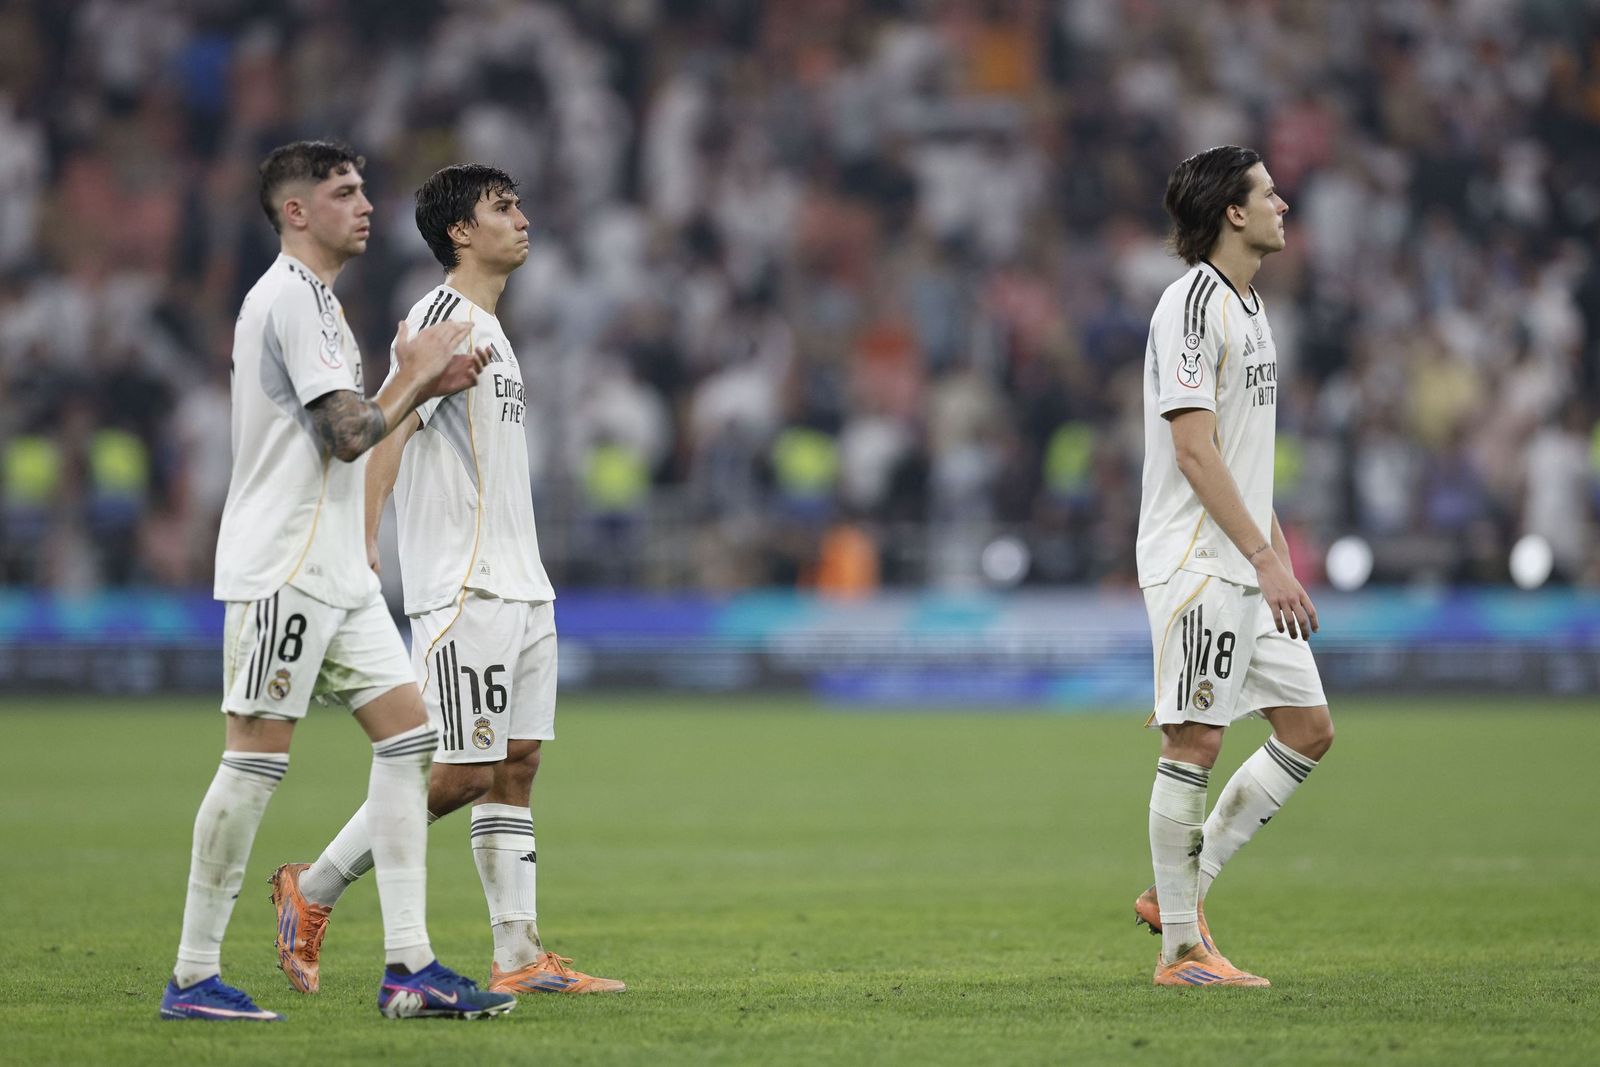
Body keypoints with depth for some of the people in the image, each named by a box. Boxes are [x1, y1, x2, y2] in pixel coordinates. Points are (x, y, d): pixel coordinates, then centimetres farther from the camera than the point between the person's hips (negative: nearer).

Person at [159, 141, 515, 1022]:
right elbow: (347, 435, -19)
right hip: (281, 568, -10)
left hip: (337, 574, 10)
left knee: (406, 734, 3)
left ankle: (408, 965, 0)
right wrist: (415, 377, -4)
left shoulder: (313, 300, 20)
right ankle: (193, 976, -2)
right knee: (256, 759, -8)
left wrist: (422, 385, 13)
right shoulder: (291, 298, -13)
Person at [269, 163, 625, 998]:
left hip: (519, 585, 9)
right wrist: (361, 546, -27)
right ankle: (313, 892, 4)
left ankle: (519, 957, 3)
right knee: (460, 773, -8)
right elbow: (387, 432, -18)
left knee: (516, 765, 4)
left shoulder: (489, 329, 19)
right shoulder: (443, 317, -9)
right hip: (462, 590, -9)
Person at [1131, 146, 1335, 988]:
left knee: (1309, 729, 6)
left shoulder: (1247, 308, 17)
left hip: (1249, 568, 10)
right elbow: (1194, 450, -19)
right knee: (1194, 742, -6)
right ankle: (1180, 947, 0)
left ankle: (1178, 892, 13)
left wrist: (1282, 562, 19)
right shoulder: (1191, 306, -13)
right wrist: (1264, 556, -21)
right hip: (1195, 563, -10)